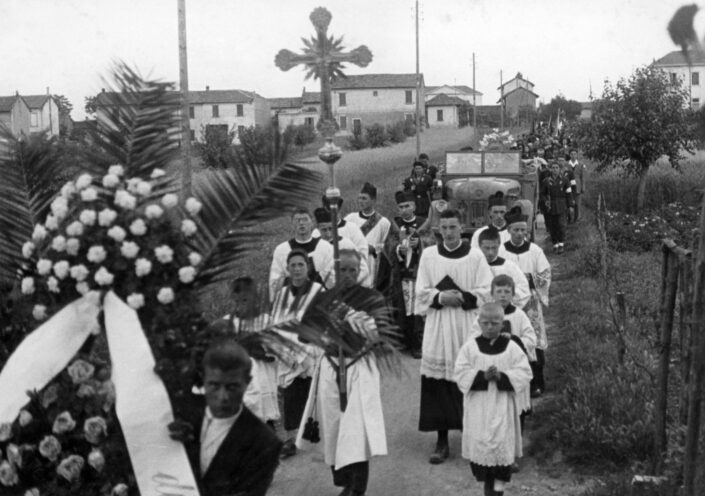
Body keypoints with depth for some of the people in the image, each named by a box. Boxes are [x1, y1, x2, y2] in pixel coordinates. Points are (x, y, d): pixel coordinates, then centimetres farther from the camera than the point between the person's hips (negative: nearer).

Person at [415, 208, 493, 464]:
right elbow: (421, 291, 4)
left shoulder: (476, 256, 0)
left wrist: (463, 298, -16)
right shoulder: (429, 254, 4)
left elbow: (486, 292, -1)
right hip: (437, 326, 1)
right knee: (437, 382, -1)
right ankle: (442, 441, 7)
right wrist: (440, 297, -14)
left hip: (467, 325, -1)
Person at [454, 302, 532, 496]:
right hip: (478, 408, 1)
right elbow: (461, 375, -7)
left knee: (503, 447, -3)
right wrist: (482, 376, -21)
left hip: (503, 408, -1)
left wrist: (502, 377, -20)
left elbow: (524, 374, -5)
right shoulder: (470, 347, -2)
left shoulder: (512, 348, -2)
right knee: (480, 446, 7)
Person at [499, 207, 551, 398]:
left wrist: (531, 278, -9)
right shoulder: (500, 251, -2)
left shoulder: (535, 250, 0)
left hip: (531, 303, 1)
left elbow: (546, 275, 5)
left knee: (533, 343, -1)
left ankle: (536, 383, 9)